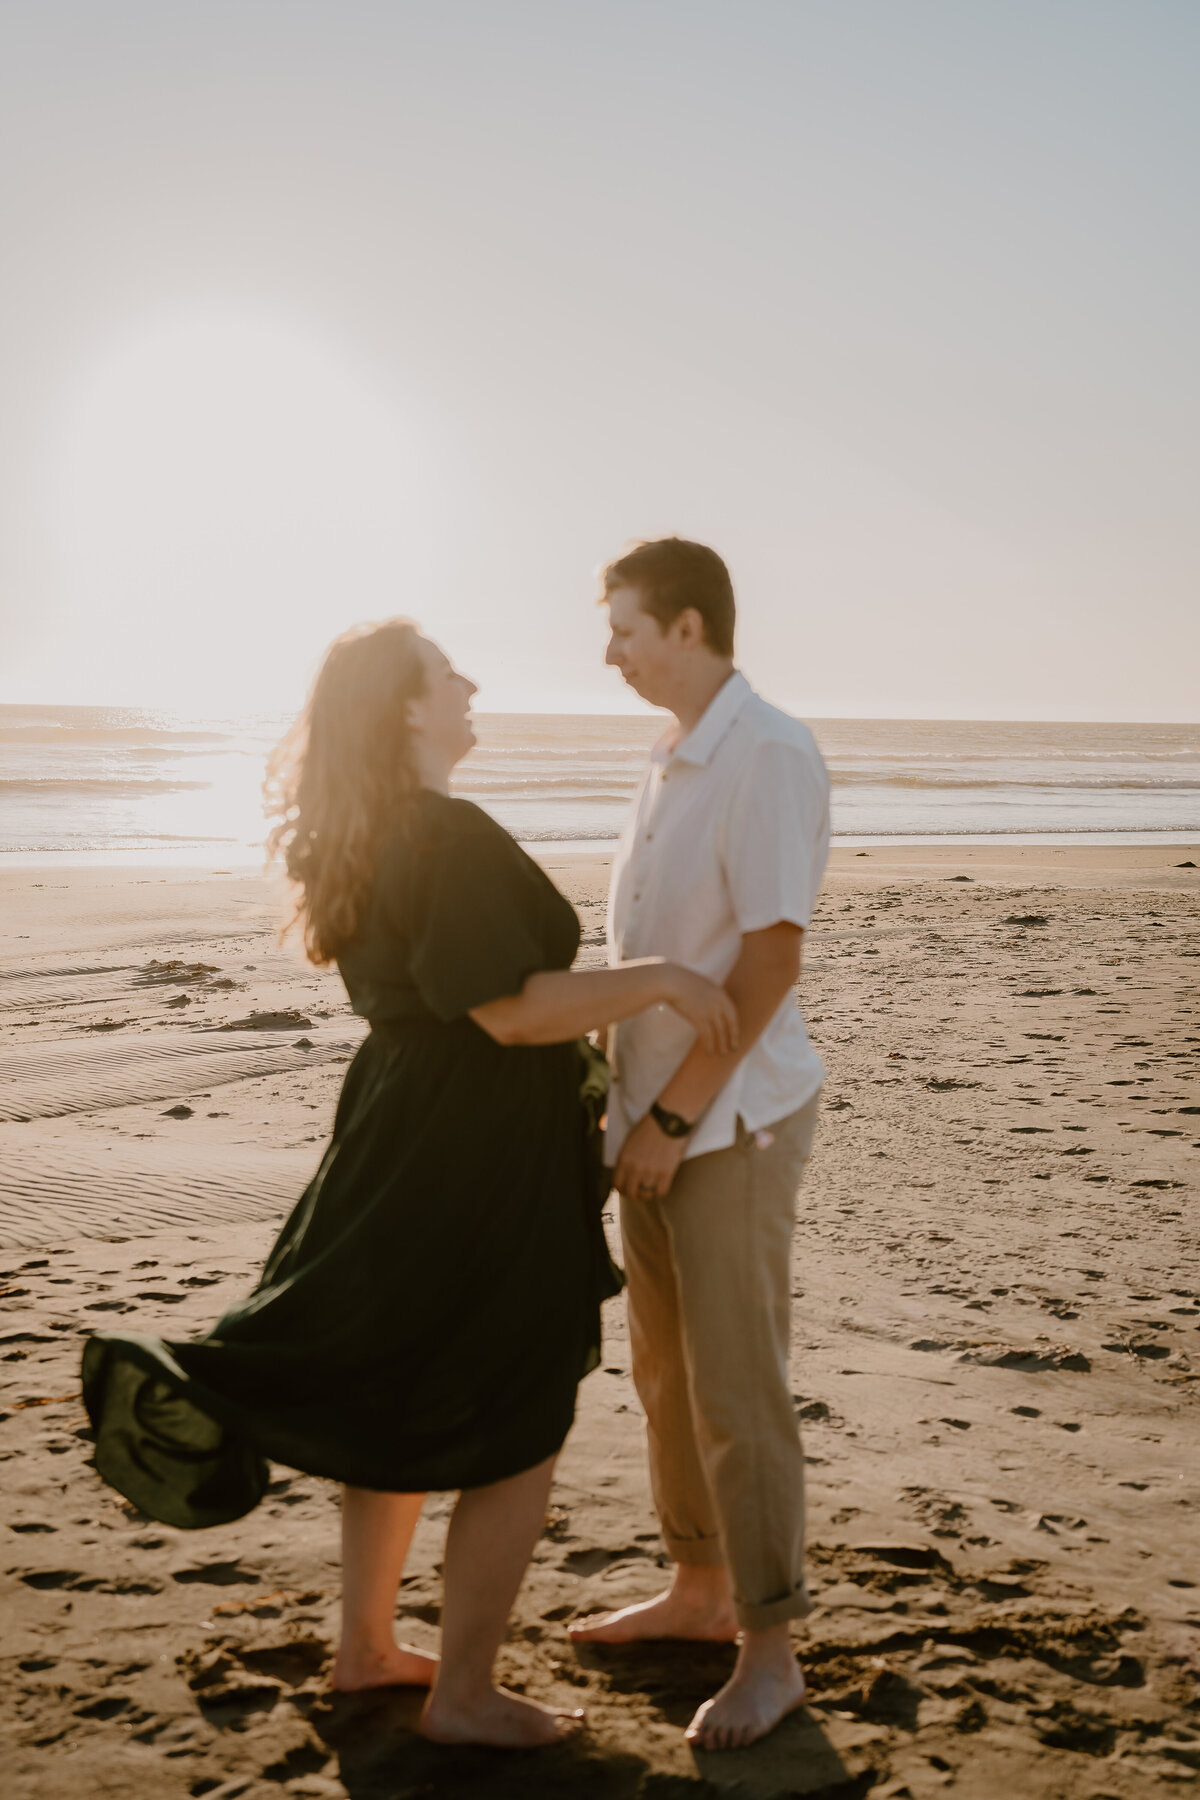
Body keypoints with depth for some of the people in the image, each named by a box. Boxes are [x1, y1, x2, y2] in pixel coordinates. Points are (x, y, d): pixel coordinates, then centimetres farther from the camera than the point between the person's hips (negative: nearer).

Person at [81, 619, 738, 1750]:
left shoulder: (363, 842, 9)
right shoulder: (453, 837, -21)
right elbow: (512, 1009, -26)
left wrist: (613, 1004, 24)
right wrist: (662, 977, -18)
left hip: (401, 1141, 10)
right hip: (480, 1167, -9)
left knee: (400, 1409, 21)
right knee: (516, 1435, 5)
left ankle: (366, 1647, 35)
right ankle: (463, 1696, 17)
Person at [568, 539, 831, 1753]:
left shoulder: (771, 755, -15)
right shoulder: (674, 758, 12)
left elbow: (772, 957, -19)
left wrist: (675, 1117, -17)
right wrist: (633, 1104, 12)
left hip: (730, 1123, -9)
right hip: (657, 1115, 9)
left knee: (736, 1391, -1)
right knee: (664, 1371, 17)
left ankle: (768, 1651, 13)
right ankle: (699, 1591, 33)